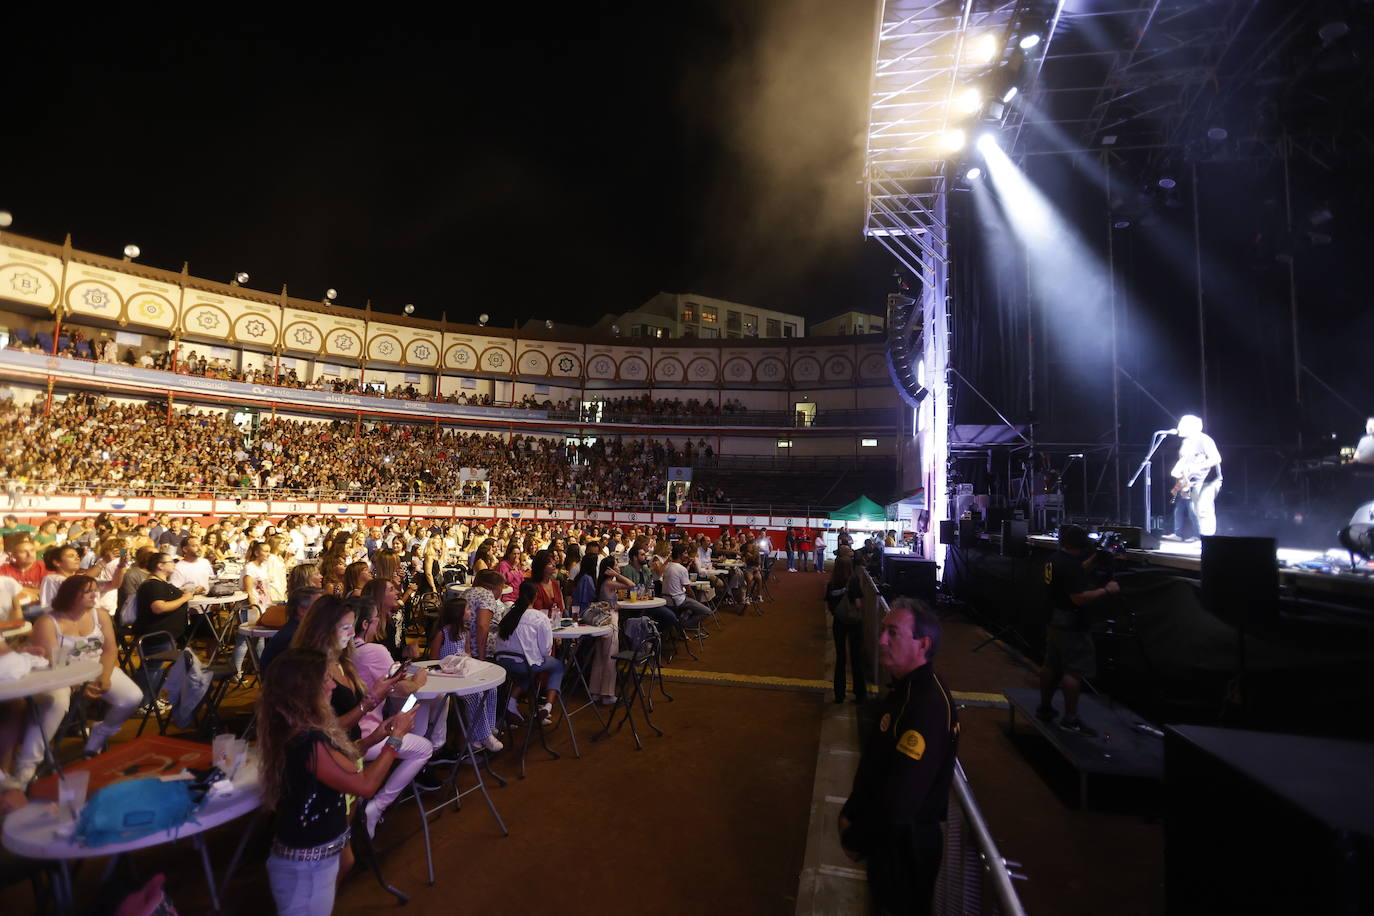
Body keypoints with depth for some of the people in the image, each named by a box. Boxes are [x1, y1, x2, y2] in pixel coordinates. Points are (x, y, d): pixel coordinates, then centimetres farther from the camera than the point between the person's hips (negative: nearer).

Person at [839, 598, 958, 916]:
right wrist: (852, 813, 2)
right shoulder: (907, 689, 1)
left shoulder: (929, 707, -32)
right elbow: (875, 764, 9)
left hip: (906, 845, -8)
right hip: (888, 835, 8)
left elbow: (898, 804, -33)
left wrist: (856, 840, -18)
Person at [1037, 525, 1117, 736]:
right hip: (1071, 626, -10)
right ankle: (1070, 719, 1)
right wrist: (1106, 590, -16)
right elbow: (1080, 598, -26)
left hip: (1054, 621, 10)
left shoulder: (1054, 559, 7)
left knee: (1051, 666, 16)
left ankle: (1044, 707, 27)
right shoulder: (1070, 564, -23)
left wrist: (1092, 560, 17)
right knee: (1075, 671, -3)